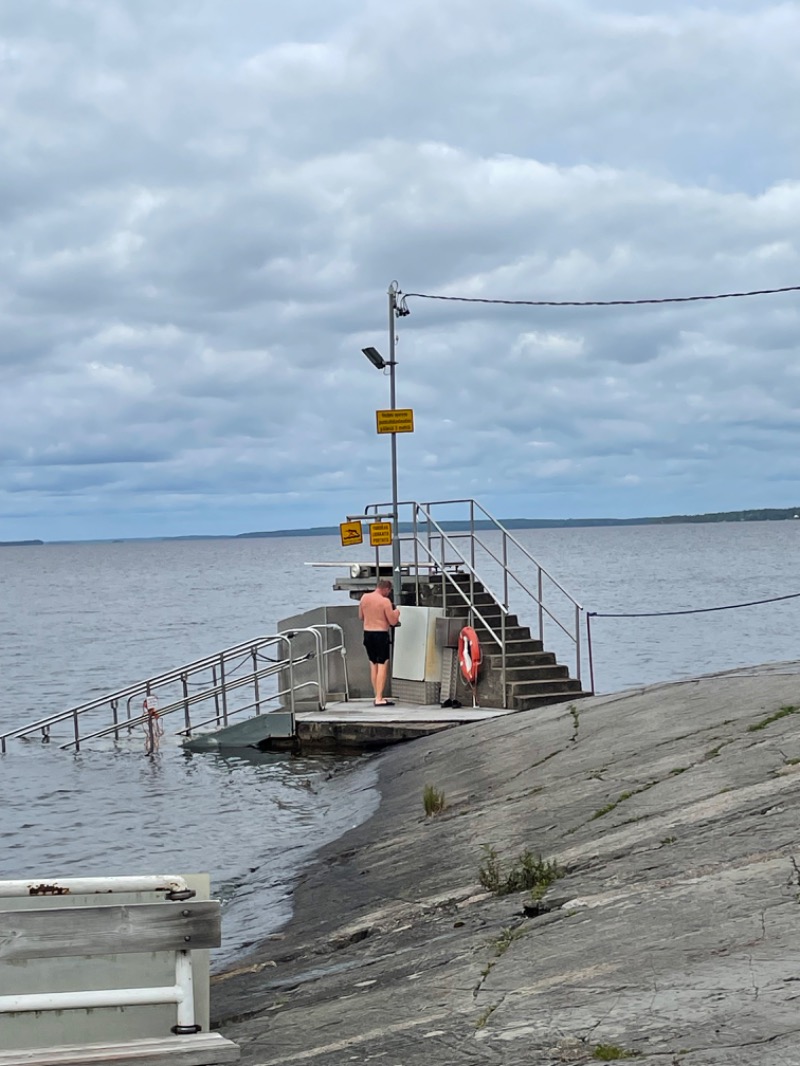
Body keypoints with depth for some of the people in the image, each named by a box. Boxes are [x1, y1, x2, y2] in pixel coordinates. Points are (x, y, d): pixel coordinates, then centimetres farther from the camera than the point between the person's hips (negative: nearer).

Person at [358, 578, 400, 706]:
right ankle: (379, 699, -6)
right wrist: (396, 611, 6)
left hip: (367, 633, 6)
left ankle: (377, 696, 21)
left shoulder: (364, 597, 3)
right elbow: (393, 621, -12)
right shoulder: (385, 601, -15)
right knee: (383, 666, -2)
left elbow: (361, 616, 14)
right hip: (381, 634, -6)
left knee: (373, 665, 15)